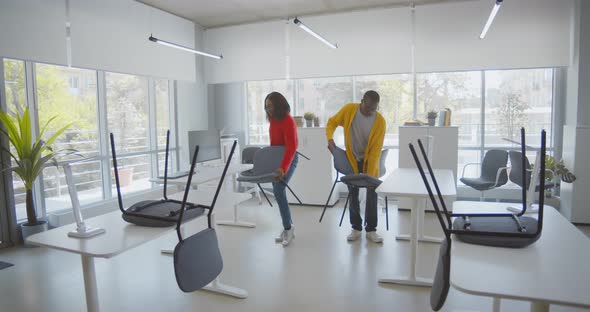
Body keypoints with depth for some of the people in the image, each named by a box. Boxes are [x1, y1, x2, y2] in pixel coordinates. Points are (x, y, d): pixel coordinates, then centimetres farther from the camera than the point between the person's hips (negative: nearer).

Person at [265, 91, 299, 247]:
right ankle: (289, 227, 17)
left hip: (289, 159, -8)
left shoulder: (287, 121, -19)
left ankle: (288, 228, -7)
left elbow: (291, 147, -26)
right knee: (278, 192, 7)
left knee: (278, 191, -21)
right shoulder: (273, 119, 6)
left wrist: (283, 167, -34)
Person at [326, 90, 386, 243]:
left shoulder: (380, 121, -20)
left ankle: (371, 230, 16)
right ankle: (356, 228, 20)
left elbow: (375, 150, -20)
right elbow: (332, 122, 0)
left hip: (369, 161, -1)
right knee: (353, 194, 7)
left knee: (372, 195, 2)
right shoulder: (349, 109, -15)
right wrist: (330, 138, -20)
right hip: (352, 159, 1)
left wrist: (369, 175, -23)